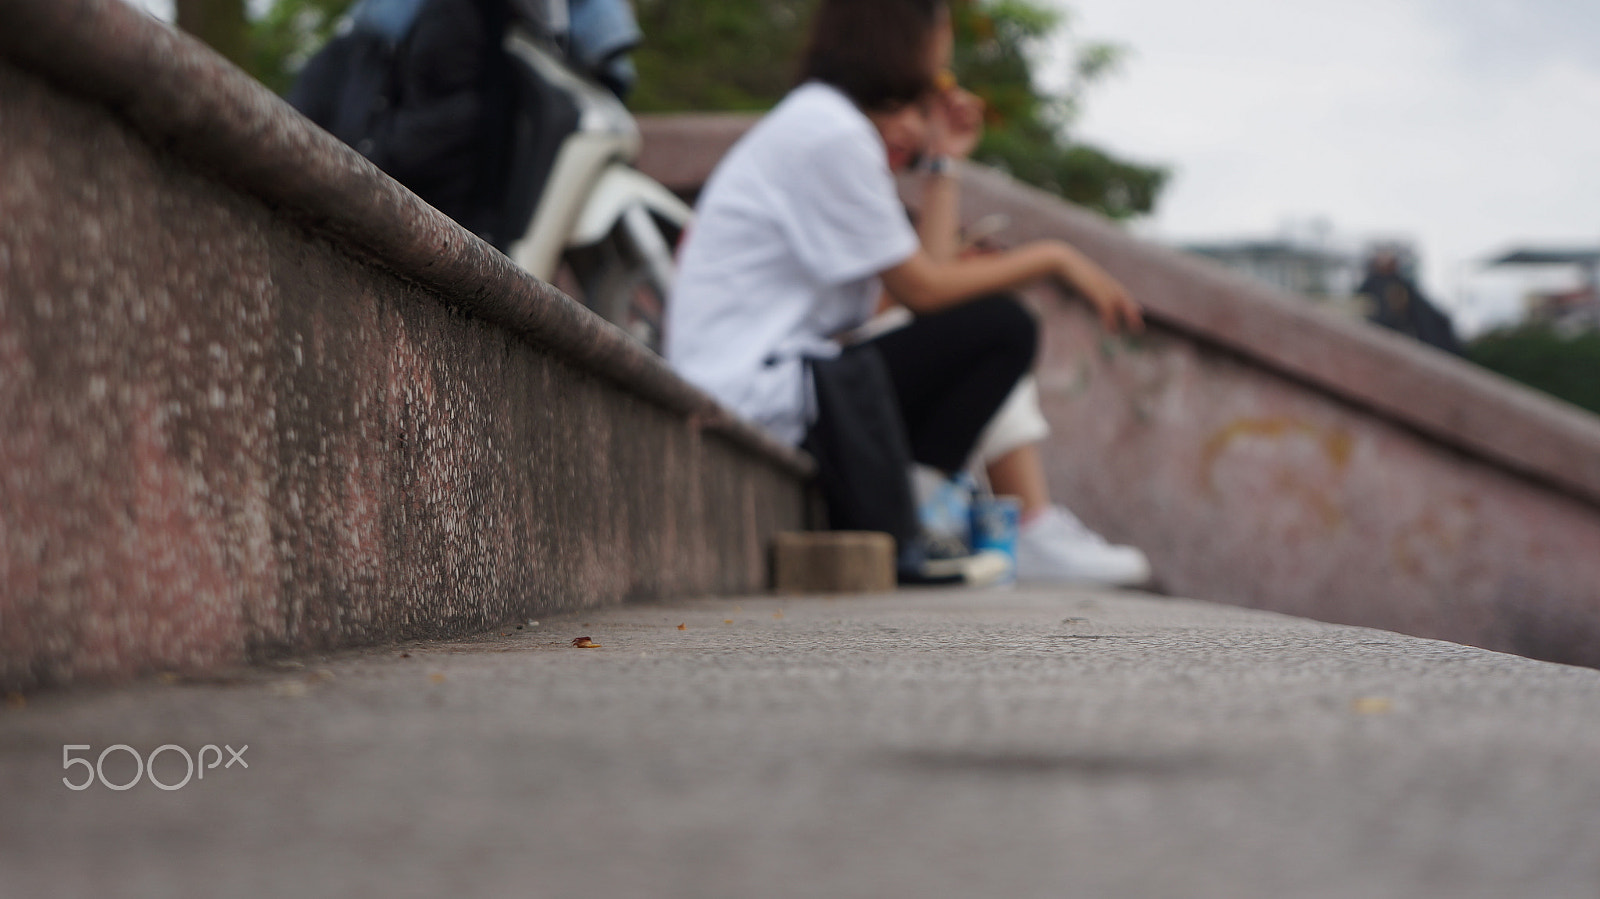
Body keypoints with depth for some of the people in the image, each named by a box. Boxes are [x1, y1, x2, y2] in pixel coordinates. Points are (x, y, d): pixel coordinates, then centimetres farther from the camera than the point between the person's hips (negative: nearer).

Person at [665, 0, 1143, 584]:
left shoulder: (824, 120, 17)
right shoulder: (830, 134, -14)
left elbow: (928, 263, 11)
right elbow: (922, 290, -13)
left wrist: (942, 161, 13)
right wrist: (1051, 257, -3)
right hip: (759, 400, -10)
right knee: (1000, 328, -12)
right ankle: (902, 528, -10)